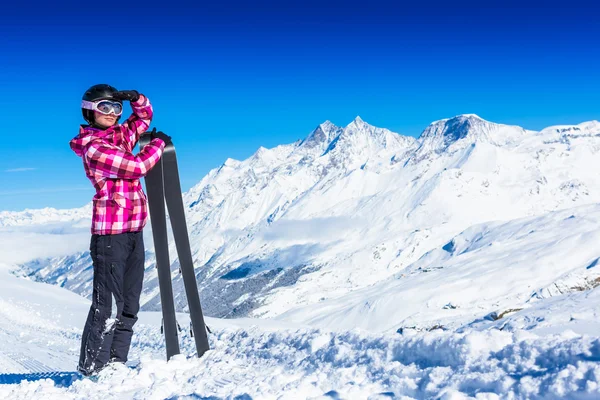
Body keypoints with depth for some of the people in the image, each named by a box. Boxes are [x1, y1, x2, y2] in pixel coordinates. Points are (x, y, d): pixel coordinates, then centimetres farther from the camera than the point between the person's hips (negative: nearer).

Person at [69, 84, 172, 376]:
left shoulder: (121, 136, 12)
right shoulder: (93, 148, -12)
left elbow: (145, 115, 27)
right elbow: (138, 166, -16)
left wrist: (136, 97, 5)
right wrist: (158, 143, 1)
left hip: (133, 230, 8)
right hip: (110, 233, -8)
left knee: (129, 304, 10)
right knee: (108, 304, -6)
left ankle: (116, 361, 18)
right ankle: (92, 367, 5)